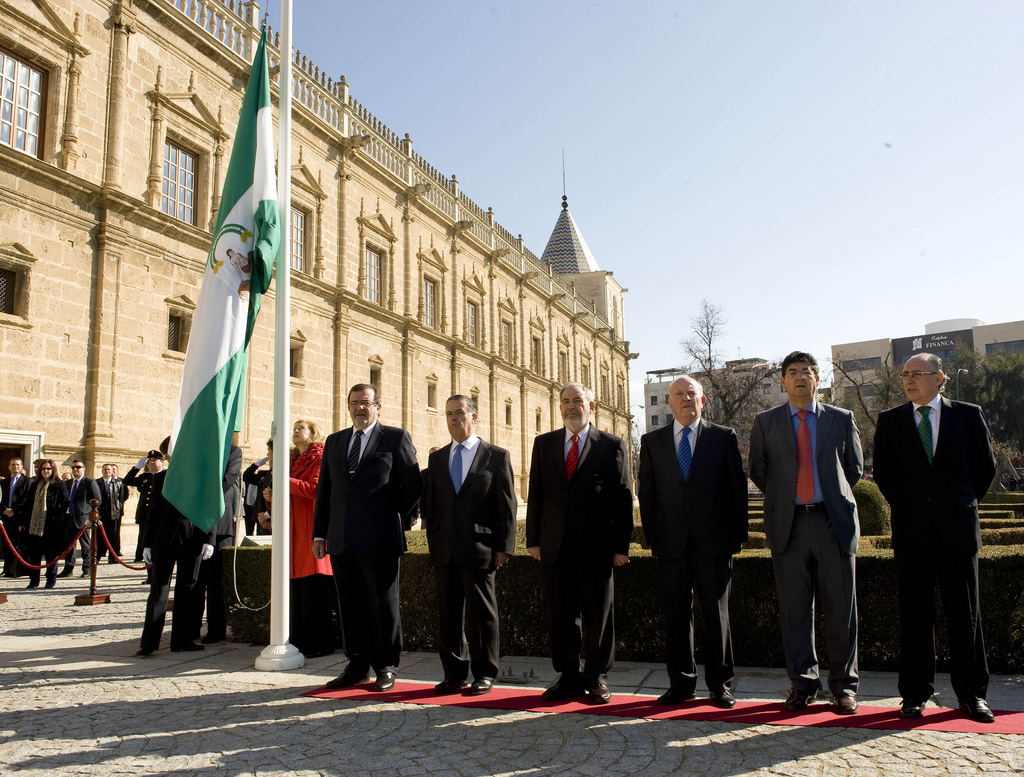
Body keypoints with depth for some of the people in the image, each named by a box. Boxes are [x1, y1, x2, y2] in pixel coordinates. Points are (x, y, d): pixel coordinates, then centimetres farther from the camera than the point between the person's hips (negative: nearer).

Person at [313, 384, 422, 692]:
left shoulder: (396, 438, 0)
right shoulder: (334, 441, 15)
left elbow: (413, 485, 1)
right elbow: (324, 490, 15)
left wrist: (391, 516, 4)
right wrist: (320, 533, 10)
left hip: (379, 539, -5)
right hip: (341, 540, 5)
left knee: (383, 605, 3)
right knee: (350, 606, 12)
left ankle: (386, 668, 16)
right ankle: (357, 665, 24)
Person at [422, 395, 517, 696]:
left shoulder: (497, 456, 2)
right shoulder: (437, 458, 14)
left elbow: (507, 505, -1)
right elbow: (429, 504, 15)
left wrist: (504, 547, -7)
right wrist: (433, 542, 7)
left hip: (479, 549, -4)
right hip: (445, 551, 4)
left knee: (481, 614, 3)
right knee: (448, 614, 9)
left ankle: (484, 674, 17)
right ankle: (455, 675, 21)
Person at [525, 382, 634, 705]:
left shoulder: (612, 446, 1)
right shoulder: (544, 444, 9)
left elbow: (623, 499, -1)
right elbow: (535, 495, 9)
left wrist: (621, 546, -6)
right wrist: (533, 540, 4)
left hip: (597, 547, -2)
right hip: (555, 546, 3)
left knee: (599, 616, 8)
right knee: (560, 615, 9)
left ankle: (597, 678, 23)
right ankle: (569, 676, 23)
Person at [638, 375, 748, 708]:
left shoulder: (724, 437, 6)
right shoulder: (652, 441, 9)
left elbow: (738, 487, 4)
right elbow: (646, 491, 9)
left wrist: (738, 535, 0)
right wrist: (652, 536, 3)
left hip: (714, 542, -1)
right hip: (671, 543, 1)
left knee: (717, 613, 6)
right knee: (675, 615, 6)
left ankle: (721, 685, 19)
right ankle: (681, 684, 19)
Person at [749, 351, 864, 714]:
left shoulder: (842, 419, 9)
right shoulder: (765, 422, 8)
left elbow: (854, 468, 15)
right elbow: (758, 472, 12)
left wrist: (832, 497, 13)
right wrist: (783, 498, 9)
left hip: (834, 521, 0)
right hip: (789, 523, 0)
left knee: (841, 606, 4)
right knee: (794, 608, 4)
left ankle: (844, 684, 17)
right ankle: (802, 683, 15)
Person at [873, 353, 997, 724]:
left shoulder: (968, 415, 5)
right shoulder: (890, 421, 6)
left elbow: (985, 466, 10)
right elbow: (882, 472, 12)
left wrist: (963, 505, 11)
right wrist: (905, 509, 9)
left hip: (957, 529, 0)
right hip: (912, 532, 0)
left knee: (965, 613, 6)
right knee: (914, 615, 4)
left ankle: (972, 694, 19)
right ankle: (915, 693, 13)